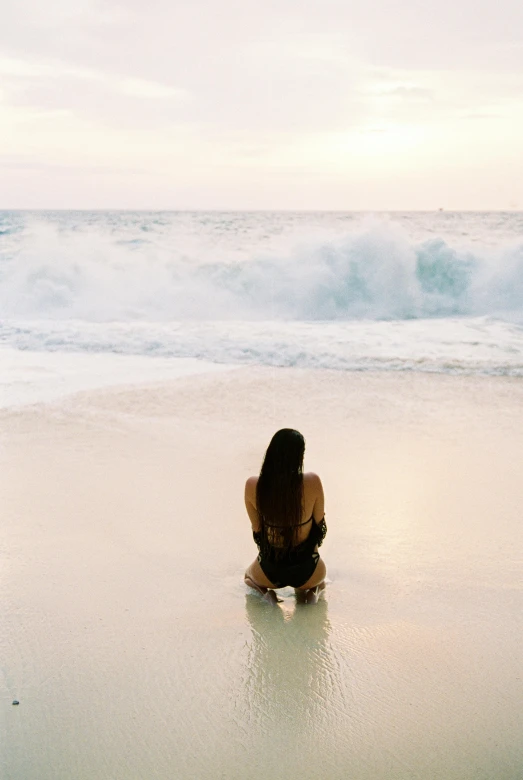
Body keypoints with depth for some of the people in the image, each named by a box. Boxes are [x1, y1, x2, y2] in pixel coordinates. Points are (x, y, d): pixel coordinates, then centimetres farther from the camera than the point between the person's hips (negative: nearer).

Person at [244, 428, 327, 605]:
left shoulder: (252, 485, -17)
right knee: (320, 578, 39)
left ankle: (266, 591, 7)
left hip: (269, 572, 1)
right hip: (306, 571, 0)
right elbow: (320, 525, -6)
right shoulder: (312, 482, -21)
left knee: (249, 575, 39)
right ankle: (312, 591, 6)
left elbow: (257, 530, -3)